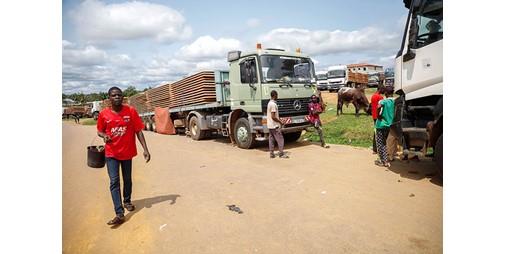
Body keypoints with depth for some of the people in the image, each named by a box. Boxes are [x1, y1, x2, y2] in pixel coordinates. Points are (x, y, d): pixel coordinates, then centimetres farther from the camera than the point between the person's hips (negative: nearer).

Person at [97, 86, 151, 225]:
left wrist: (145, 150, -12)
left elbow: (138, 131, -7)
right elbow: (99, 131, 10)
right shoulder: (103, 114, -5)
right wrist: (104, 136, -15)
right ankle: (120, 214, -3)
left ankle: (127, 201, 40)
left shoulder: (131, 111, -9)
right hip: (111, 153, 0)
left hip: (127, 152, 0)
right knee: (114, 182, -5)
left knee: (127, 179, 15)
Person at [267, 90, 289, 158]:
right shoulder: (273, 104, -18)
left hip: (270, 125, 9)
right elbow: (273, 117, -21)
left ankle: (272, 153, 14)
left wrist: (278, 120, 19)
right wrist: (280, 122, -11)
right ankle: (281, 153, 2)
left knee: (271, 139, 10)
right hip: (275, 125, -9)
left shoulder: (269, 103, 12)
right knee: (280, 139, -2)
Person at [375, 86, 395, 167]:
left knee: (379, 142, 5)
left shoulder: (384, 101, -13)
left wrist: (378, 115, -20)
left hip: (381, 124, -6)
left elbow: (379, 106, -34)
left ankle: (383, 161, 9)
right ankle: (385, 160, 21)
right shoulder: (394, 102, 4)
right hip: (389, 124, 6)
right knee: (384, 142, 18)